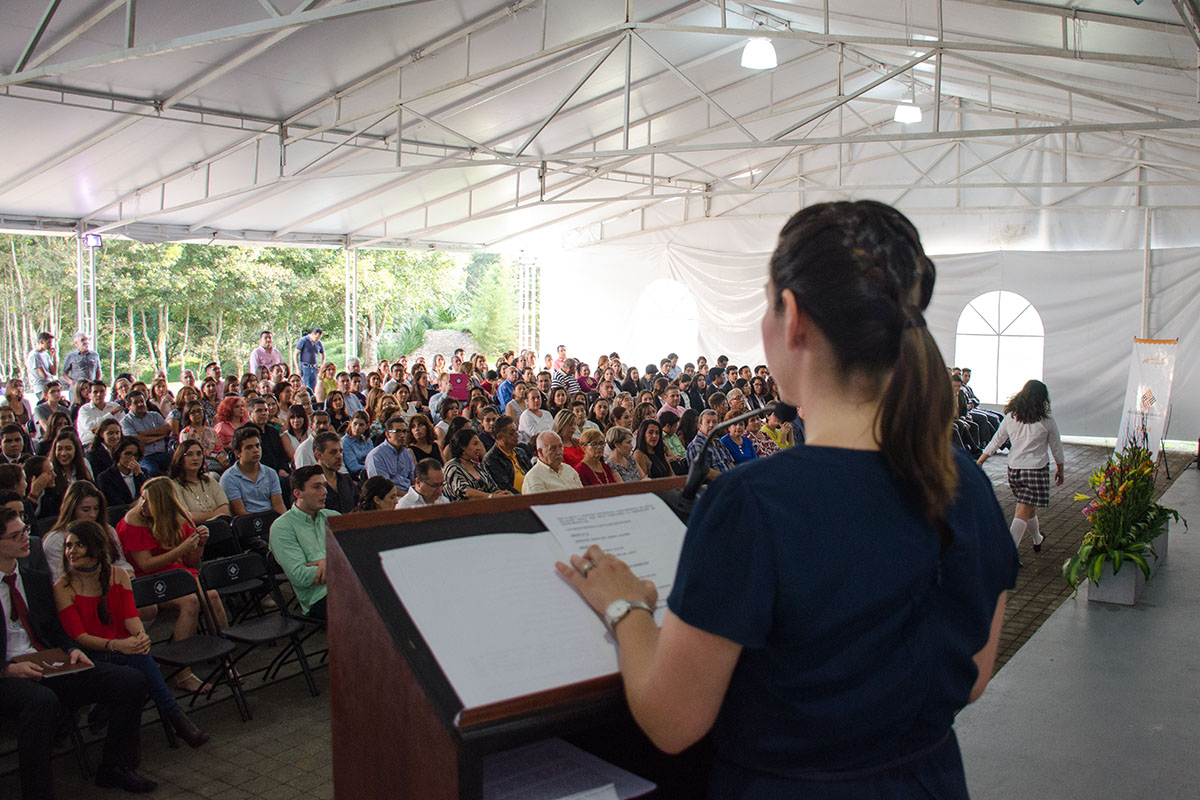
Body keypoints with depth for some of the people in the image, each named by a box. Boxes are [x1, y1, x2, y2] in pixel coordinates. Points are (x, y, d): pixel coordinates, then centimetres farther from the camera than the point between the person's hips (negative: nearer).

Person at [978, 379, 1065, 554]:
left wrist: (979, 462, 11)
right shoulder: (1046, 421, -7)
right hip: (1036, 468, -4)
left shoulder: (1010, 418, 0)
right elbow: (1056, 448, 3)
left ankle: (1038, 539, 44)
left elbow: (995, 442, 4)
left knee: (1029, 507, 24)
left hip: (1014, 468, 4)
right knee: (1023, 513, -6)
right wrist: (1060, 470, 17)